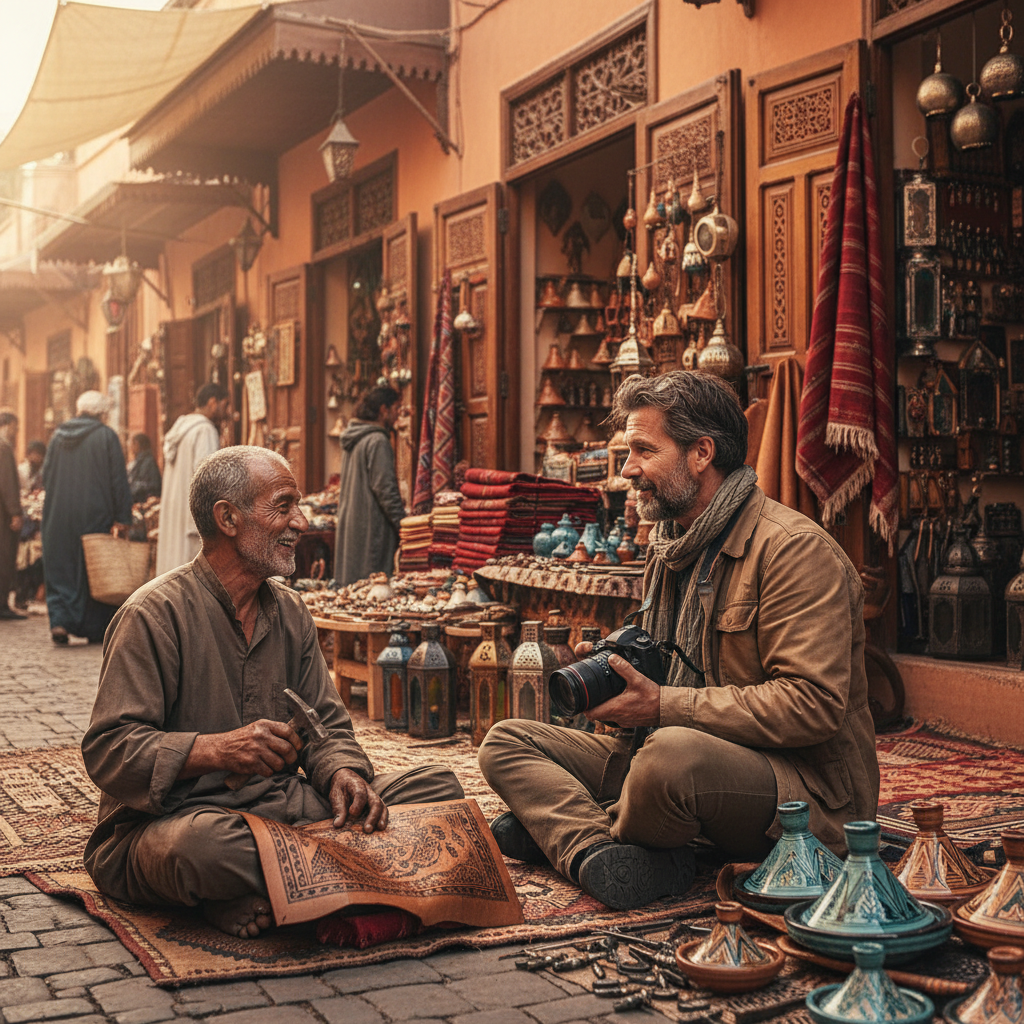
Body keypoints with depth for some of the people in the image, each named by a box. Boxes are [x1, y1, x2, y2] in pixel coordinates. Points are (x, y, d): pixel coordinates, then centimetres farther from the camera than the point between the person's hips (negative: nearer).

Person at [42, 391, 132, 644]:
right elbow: (118, 479, -9)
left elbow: (45, 475, 11)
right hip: (95, 515, -3)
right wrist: (122, 517, -8)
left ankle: (59, 621, -7)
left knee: (59, 569, 8)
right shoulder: (106, 436, -5)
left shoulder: (58, 435, 7)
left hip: (58, 516, 3)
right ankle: (95, 629, 8)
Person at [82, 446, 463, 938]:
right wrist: (219, 749, -31)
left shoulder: (290, 611, 13)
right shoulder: (154, 614, -10)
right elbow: (108, 751, -16)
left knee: (438, 786, -8)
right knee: (203, 842, -43)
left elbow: (326, 726, 13)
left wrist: (341, 773, -12)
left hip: (279, 806, 7)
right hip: (165, 819, -7)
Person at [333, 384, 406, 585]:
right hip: (371, 524, -10)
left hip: (349, 522, 10)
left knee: (351, 580, 12)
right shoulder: (377, 441, -15)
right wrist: (402, 522, -16)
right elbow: (384, 488, -20)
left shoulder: (352, 439, 13)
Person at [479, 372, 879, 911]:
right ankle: (603, 857, -27)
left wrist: (664, 706, -21)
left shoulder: (795, 548, -14)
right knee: (506, 743, -1)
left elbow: (814, 705, -23)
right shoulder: (671, 547, 15)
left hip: (807, 787, -9)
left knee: (672, 753, -42)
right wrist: (615, 669, 4)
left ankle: (561, 827, -11)